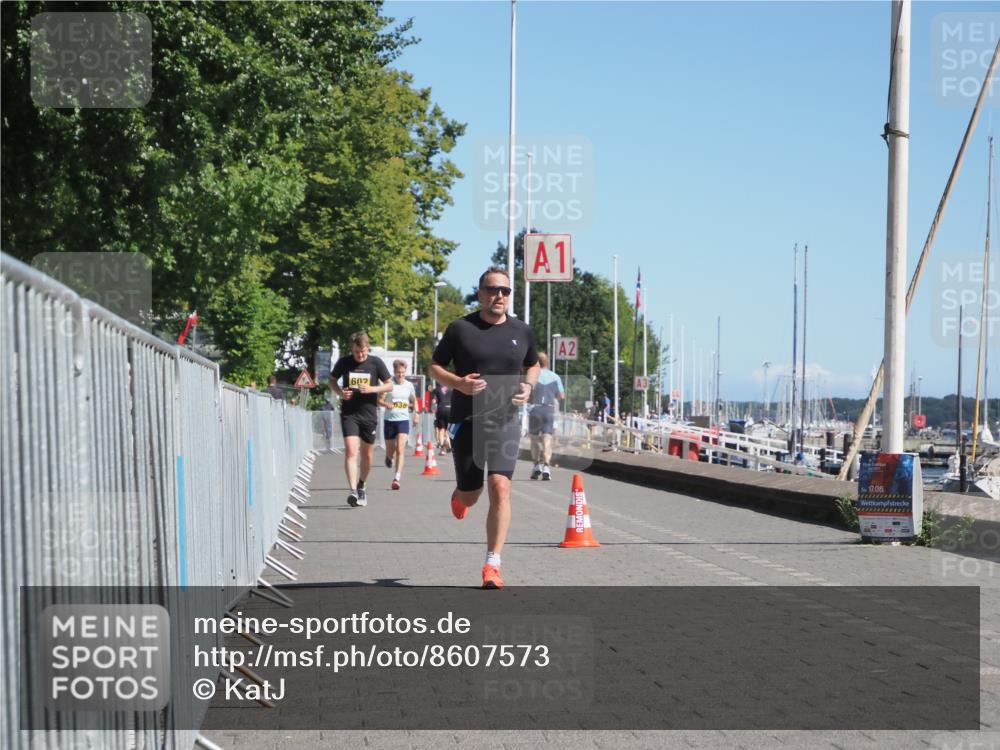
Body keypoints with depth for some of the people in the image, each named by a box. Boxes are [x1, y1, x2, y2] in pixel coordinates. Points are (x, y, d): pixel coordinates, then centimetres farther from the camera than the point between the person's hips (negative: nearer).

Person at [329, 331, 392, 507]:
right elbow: (332, 380, 15)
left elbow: (390, 385, 4)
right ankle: (353, 491, -23)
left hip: (369, 414, 1)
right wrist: (340, 392, -6)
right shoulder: (344, 362, -1)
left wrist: (372, 389, -14)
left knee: (367, 455, 11)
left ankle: (361, 485, 33)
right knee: (351, 451, -16)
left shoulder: (376, 363, -2)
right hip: (349, 413, -1)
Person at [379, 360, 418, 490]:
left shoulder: (409, 385, 5)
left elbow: (414, 401, 21)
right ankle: (388, 458, 49)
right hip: (389, 420, -1)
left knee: (400, 450, -14)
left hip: (403, 420, 1)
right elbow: (380, 400, -5)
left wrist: (415, 414, 13)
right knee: (390, 451, 10)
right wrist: (387, 404, -25)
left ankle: (396, 479, -18)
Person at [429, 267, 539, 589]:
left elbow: (533, 365, 23)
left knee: (500, 488, -15)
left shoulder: (522, 331, 6)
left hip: (506, 420, 1)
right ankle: (459, 498, 48)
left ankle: (492, 565, -9)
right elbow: (435, 367, 5)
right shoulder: (460, 329, -2)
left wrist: (528, 387, 2)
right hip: (466, 420, -1)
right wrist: (458, 383, -14)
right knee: (470, 494, 7)